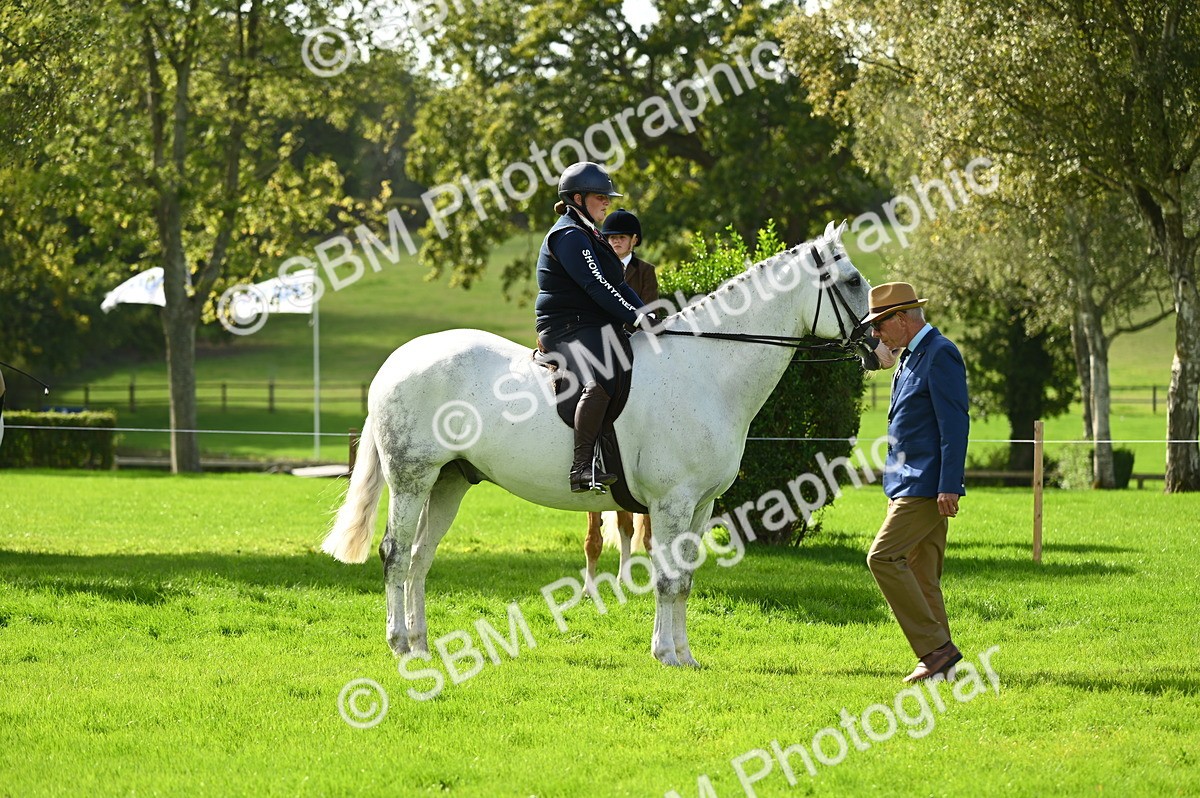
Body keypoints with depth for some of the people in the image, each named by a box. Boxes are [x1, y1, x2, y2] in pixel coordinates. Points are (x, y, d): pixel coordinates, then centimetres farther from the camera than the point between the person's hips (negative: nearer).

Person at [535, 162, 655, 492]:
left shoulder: (589, 235, 24)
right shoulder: (569, 236, -10)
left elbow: (618, 285, 22)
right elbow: (596, 286, -19)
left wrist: (646, 315, 9)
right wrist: (635, 317, -23)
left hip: (598, 328, 11)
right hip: (569, 329, -11)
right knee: (601, 382, -35)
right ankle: (582, 467, -42)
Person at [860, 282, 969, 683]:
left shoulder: (940, 354, -13)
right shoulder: (913, 357, 18)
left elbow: (955, 424, -19)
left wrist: (948, 486, -24)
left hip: (928, 485, -10)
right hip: (908, 484, 10)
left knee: (883, 557, -16)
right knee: (920, 574, 9)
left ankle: (936, 647, -13)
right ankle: (941, 662, 11)